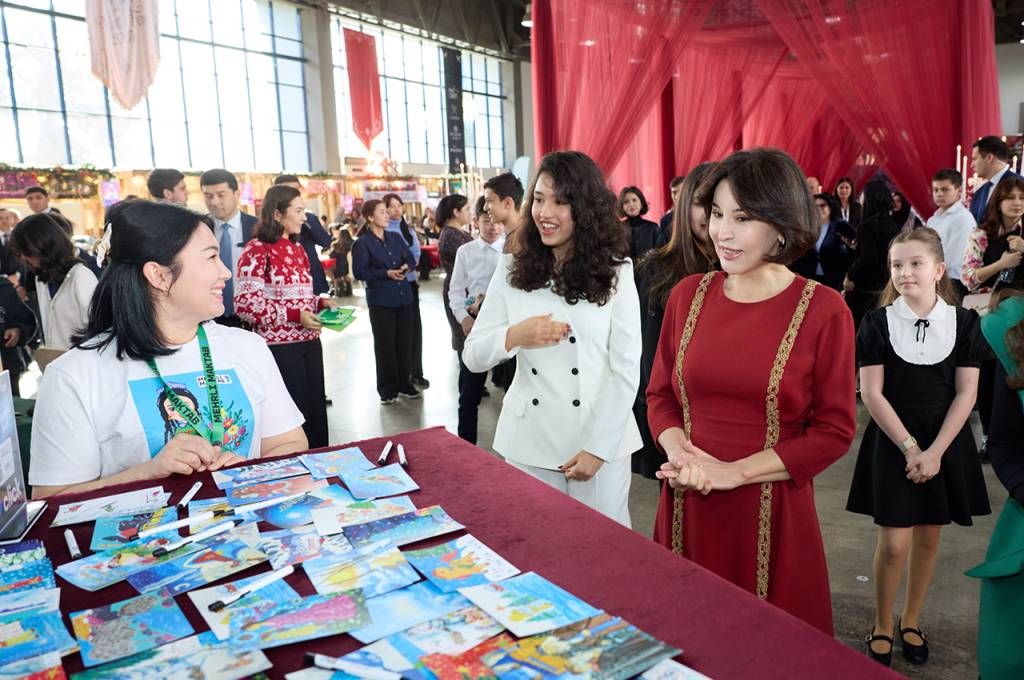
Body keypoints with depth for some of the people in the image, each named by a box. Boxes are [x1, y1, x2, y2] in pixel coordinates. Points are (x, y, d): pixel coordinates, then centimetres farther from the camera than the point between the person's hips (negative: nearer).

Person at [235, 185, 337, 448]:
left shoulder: (297, 247, 14)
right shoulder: (256, 250, -10)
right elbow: (245, 304, -16)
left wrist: (321, 302, 4)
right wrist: (294, 316, -21)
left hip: (309, 341, 8)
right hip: (279, 345, -7)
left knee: (317, 410, 11)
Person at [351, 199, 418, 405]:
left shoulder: (396, 237, 10)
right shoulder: (362, 243, -7)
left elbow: (411, 258, 14)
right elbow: (359, 272, -13)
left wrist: (406, 267, -9)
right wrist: (386, 273, -21)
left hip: (404, 298, 5)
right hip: (380, 301, -5)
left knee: (405, 342, 9)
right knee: (385, 345, 2)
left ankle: (404, 383, 22)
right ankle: (387, 389, 13)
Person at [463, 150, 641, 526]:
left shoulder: (614, 273, -3)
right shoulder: (511, 270, 2)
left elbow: (626, 370, -5)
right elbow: (472, 357, 1)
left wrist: (598, 447, -10)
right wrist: (514, 336, -19)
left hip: (602, 438, -1)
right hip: (529, 441, 2)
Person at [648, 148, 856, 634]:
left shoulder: (823, 310, -9)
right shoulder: (687, 295, 2)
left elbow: (835, 431, -7)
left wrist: (734, 472, -15)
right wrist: (682, 453, -10)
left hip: (772, 515, -3)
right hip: (688, 509, 3)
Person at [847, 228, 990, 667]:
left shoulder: (964, 322, -2)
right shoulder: (878, 323, -7)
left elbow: (966, 394, -4)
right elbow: (872, 393, -9)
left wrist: (935, 451, -11)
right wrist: (909, 447, -13)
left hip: (946, 442, 2)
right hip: (892, 441, -2)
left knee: (928, 538, 12)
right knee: (894, 543, -2)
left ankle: (910, 622, 31)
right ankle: (882, 626, 20)